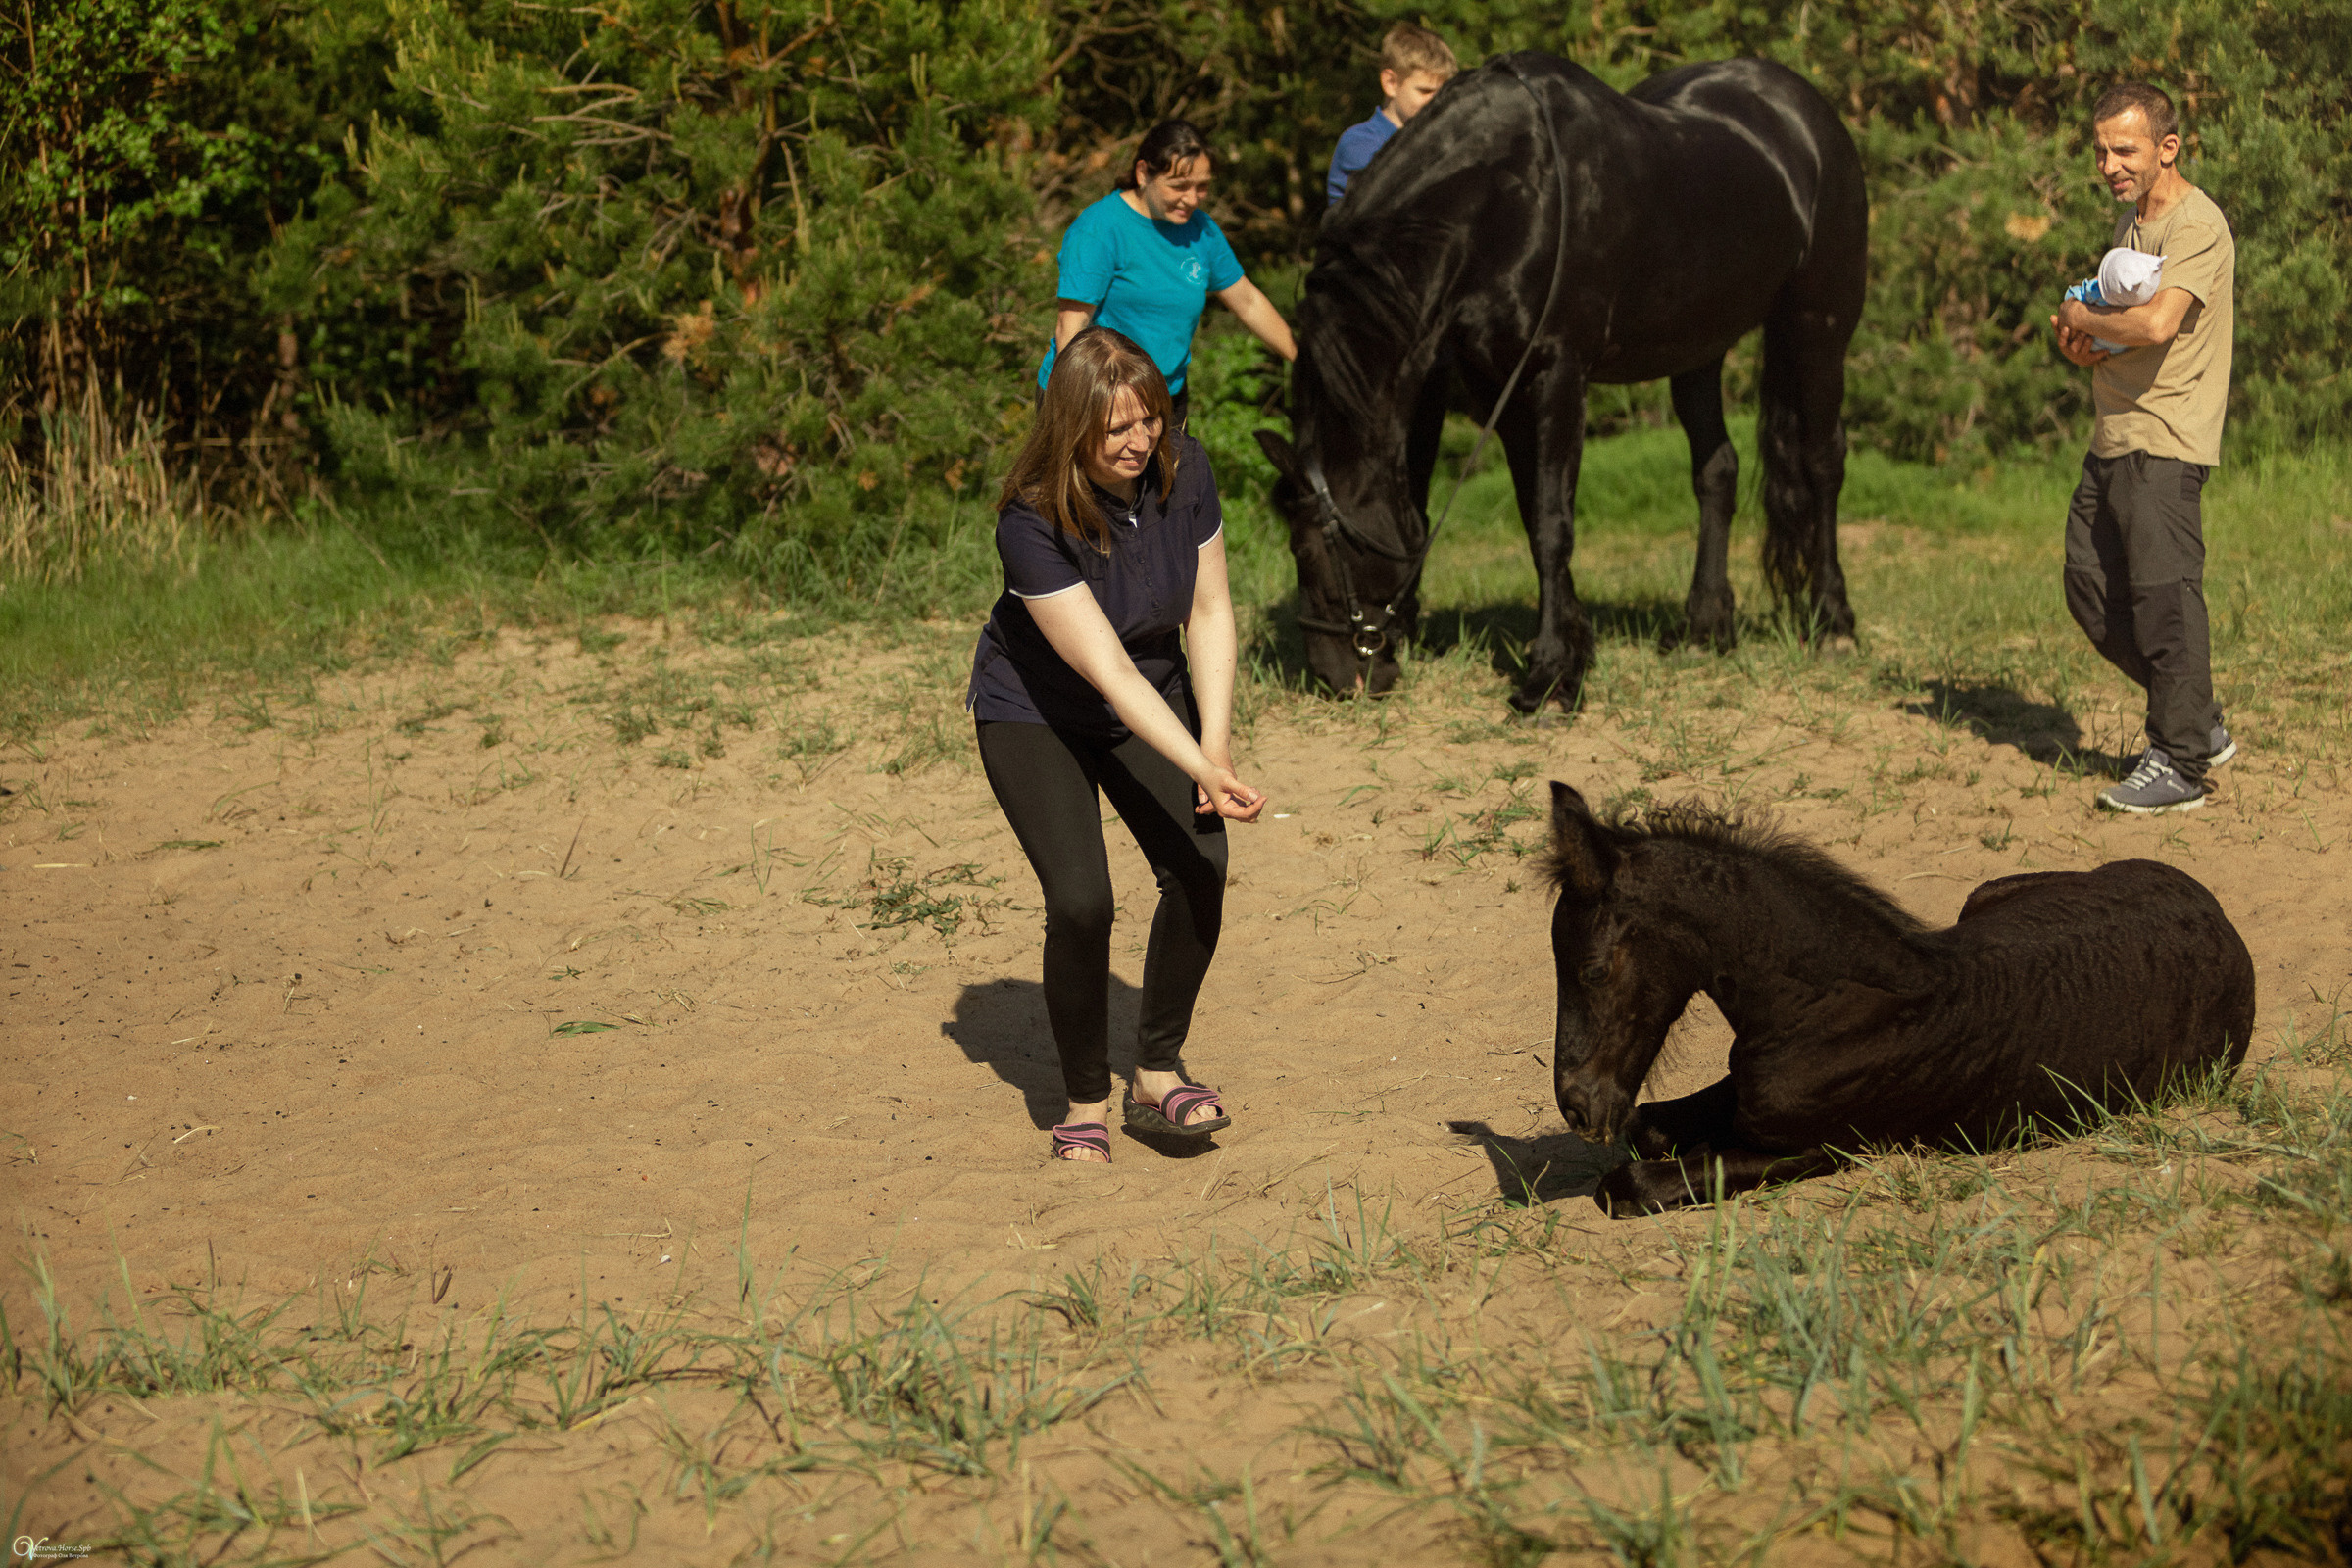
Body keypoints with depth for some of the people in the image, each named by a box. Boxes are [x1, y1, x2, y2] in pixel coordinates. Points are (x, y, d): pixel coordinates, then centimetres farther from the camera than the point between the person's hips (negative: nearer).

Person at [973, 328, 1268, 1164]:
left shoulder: (1181, 470, -17)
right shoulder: (1032, 522, -32)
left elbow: (1209, 611, -6)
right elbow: (1108, 674, -34)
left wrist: (1216, 745, -15)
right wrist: (1203, 771, -41)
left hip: (1155, 695, 4)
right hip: (1034, 713, -4)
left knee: (1199, 866, -16)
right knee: (1079, 899, -20)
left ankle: (1157, 1072, 3)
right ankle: (1085, 1103, 2)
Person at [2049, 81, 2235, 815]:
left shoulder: (2196, 225, -13)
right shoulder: (2131, 224, 18)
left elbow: (2157, 324, -28)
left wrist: (2083, 319, -9)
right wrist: (2082, 339, 5)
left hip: (2165, 444, -10)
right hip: (2113, 439, 10)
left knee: (2164, 599, -7)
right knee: (2093, 595, 11)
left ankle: (2180, 763, 1)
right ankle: (2200, 726, 22)